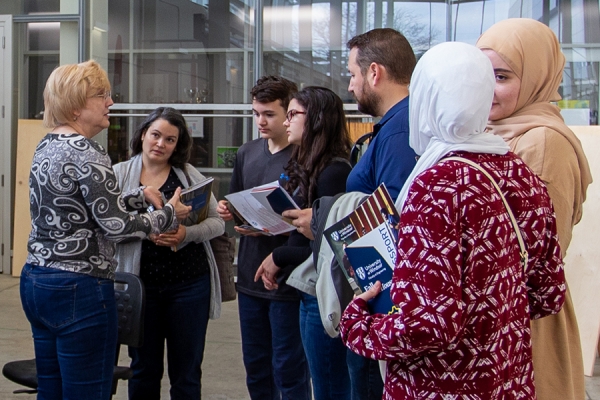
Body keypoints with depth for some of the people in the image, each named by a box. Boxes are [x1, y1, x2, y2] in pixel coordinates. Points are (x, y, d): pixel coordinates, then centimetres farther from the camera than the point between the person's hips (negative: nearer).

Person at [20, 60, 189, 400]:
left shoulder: (47, 146, 12)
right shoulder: (87, 152, -16)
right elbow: (116, 225, -18)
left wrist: (140, 194, 20)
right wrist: (170, 214, -5)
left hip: (35, 280, 9)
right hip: (79, 289, -9)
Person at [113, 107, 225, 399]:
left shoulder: (190, 175, 5)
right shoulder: (120, 174, 3)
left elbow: (217, 222, 3)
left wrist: (187, 234, -16)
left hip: (189, 283, 0)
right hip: (140, 283, 0)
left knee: (186, 372, 9)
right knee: (144, 369, 15)